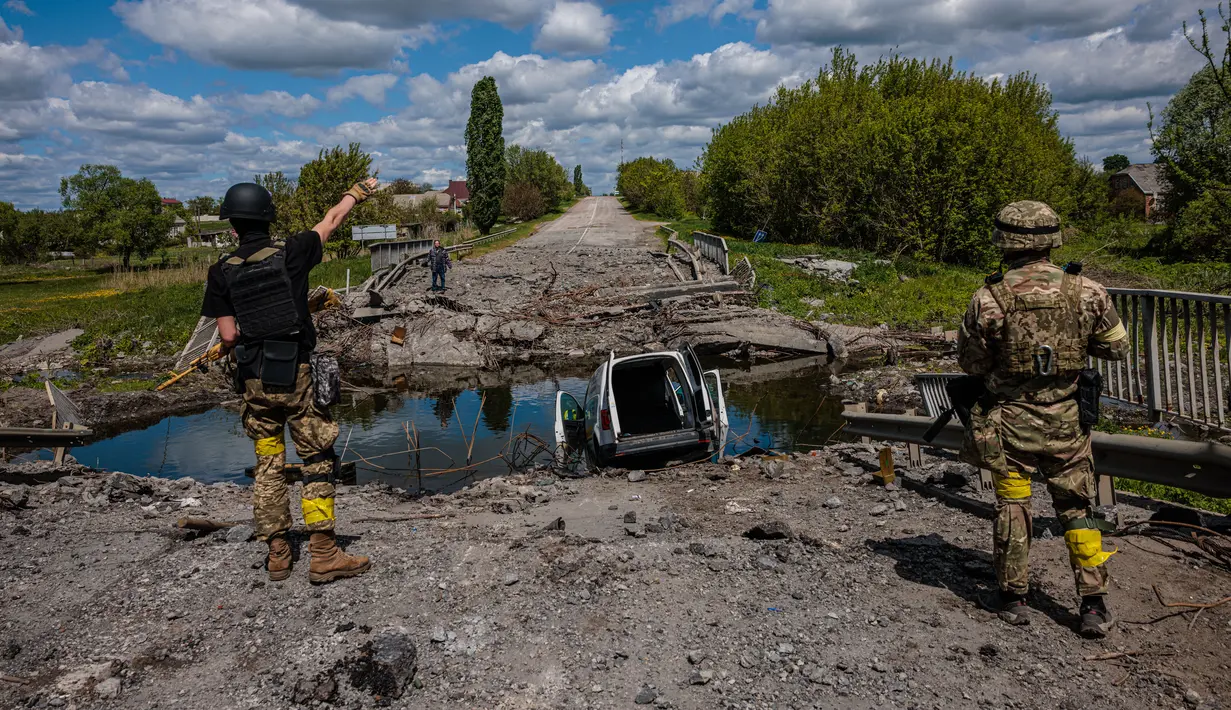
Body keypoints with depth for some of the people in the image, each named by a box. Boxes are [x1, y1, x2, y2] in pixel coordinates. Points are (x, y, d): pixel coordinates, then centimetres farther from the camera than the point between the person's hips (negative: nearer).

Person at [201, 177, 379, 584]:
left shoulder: (222, 272, 0)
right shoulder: (290, 255, -5)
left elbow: (228, 337, -3)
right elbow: (331, 221, 11)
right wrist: (357, 192, 27)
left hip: (254, 381, 3)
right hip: (296, 376, -3)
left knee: (268, 466, 13)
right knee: (318, 462, 3)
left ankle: (278, 555, 19)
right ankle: (324, 556, 0)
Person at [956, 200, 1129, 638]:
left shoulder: (989, 299, -16)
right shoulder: (1086, 292, -9)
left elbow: (971, 363, -6)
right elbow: (1117, 348, 3)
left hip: (1009, 421, -2)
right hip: (1066, 421, 2)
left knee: (1011, 507, 12)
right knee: (1077, 510, 14)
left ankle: (1012, 597, 22)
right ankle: (1094, 605, 17)